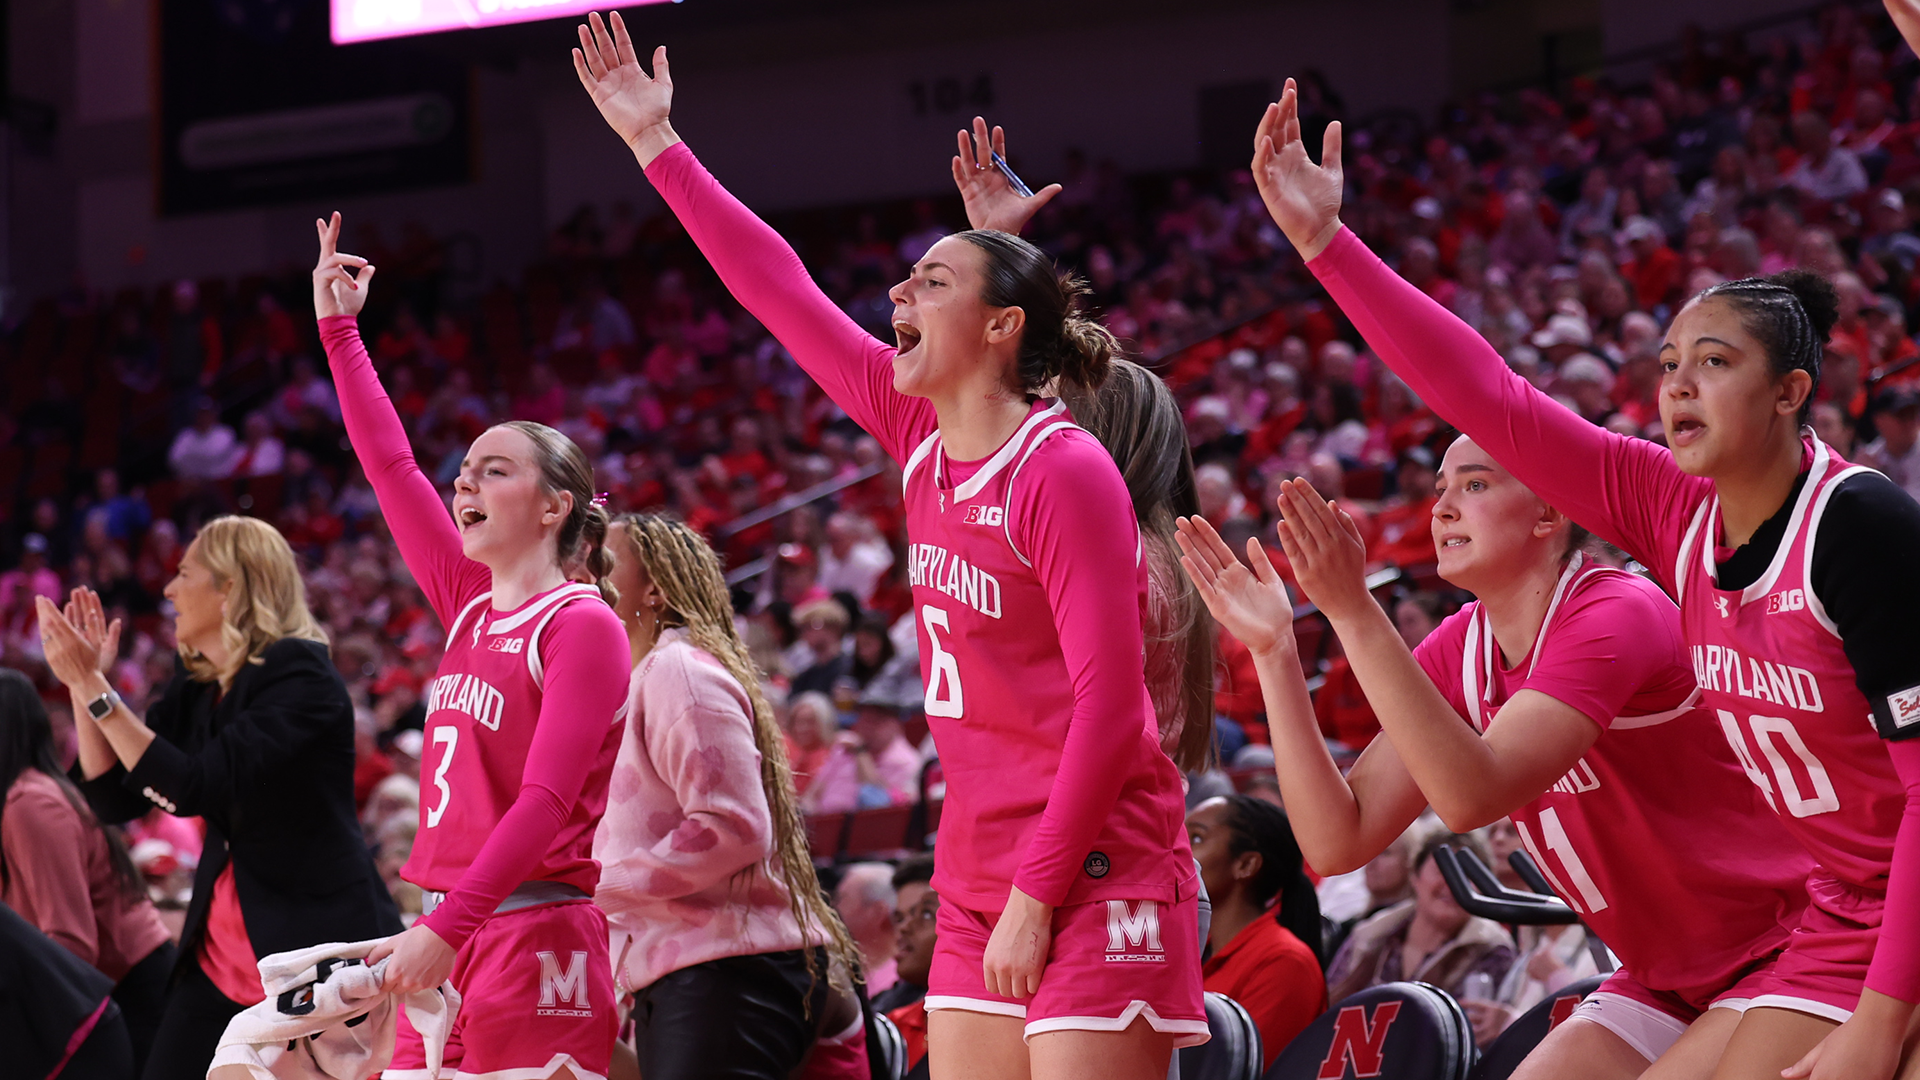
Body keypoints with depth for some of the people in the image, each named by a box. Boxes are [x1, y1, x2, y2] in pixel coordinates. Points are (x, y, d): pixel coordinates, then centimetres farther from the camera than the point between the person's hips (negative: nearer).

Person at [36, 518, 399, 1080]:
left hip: (318, 943, -8)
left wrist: (94, 688, -23)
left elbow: (194, 787, -24)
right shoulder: (194, 685, 9)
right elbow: (115, 799, 8)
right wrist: (81, 681, 0)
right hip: (221, 951, 8)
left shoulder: (300, 677, -15)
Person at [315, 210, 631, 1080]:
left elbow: (547, 801, -16)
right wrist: (339, 327, 24)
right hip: (447, 937, 7)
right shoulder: (470, 607, 14)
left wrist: (447, 927, -23)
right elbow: (390, 464, 21)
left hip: (535, 935, -7)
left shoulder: (582, 625, -7)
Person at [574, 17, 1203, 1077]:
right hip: (978, 886, 8)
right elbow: (780, 290, 15)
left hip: (1093, 872, -8)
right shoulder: (917, 431, 8)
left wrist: (1039, 890, -17)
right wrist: (656, 145, 18)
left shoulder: (1064, 472, -13)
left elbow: (1109, 700, -16)